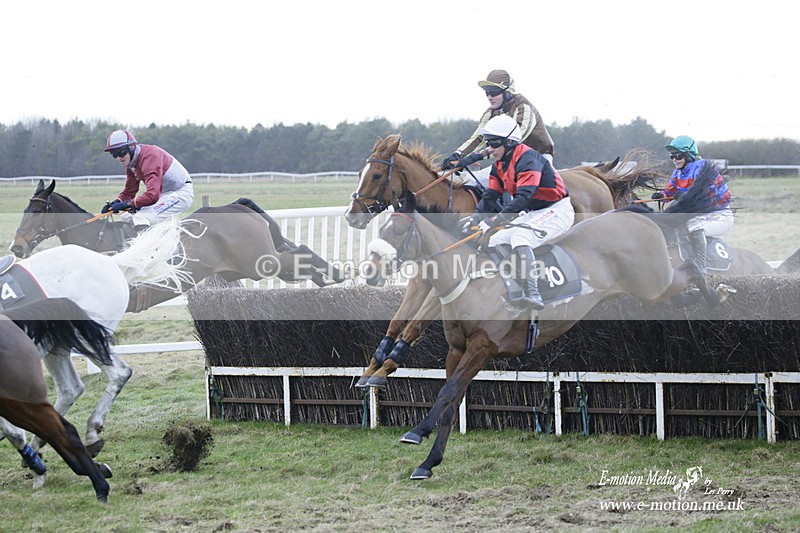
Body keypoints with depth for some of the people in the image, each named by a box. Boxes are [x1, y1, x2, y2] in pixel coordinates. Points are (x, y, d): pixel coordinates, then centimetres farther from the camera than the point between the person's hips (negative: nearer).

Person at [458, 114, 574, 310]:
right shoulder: (500, 164, 7)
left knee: (519, 237, -33)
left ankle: (533, 295, -42)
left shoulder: (527, 159, -23)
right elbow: (490, 197, 5)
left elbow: (523, 197, -34)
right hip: (534, 214, 10)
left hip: (557, 211, -10)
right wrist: (475, 217, -15)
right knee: (495, 242, 4)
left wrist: (496, 219, -41)